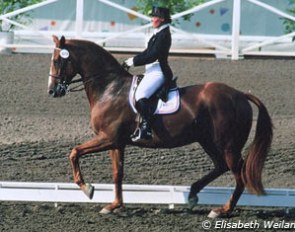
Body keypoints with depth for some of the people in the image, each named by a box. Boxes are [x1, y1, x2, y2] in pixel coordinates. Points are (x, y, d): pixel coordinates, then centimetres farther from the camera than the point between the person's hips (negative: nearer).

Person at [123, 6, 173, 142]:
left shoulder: (163, 35, -14)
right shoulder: (159, 34, 17)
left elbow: (152, 56, -20)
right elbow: (148, 53, 22)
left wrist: (133, 62, -15)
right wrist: (132, 60, 11)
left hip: (158, 73, -11)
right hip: (153, 72, 11)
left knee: (140, 95, -29)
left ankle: (146, 128, -35)